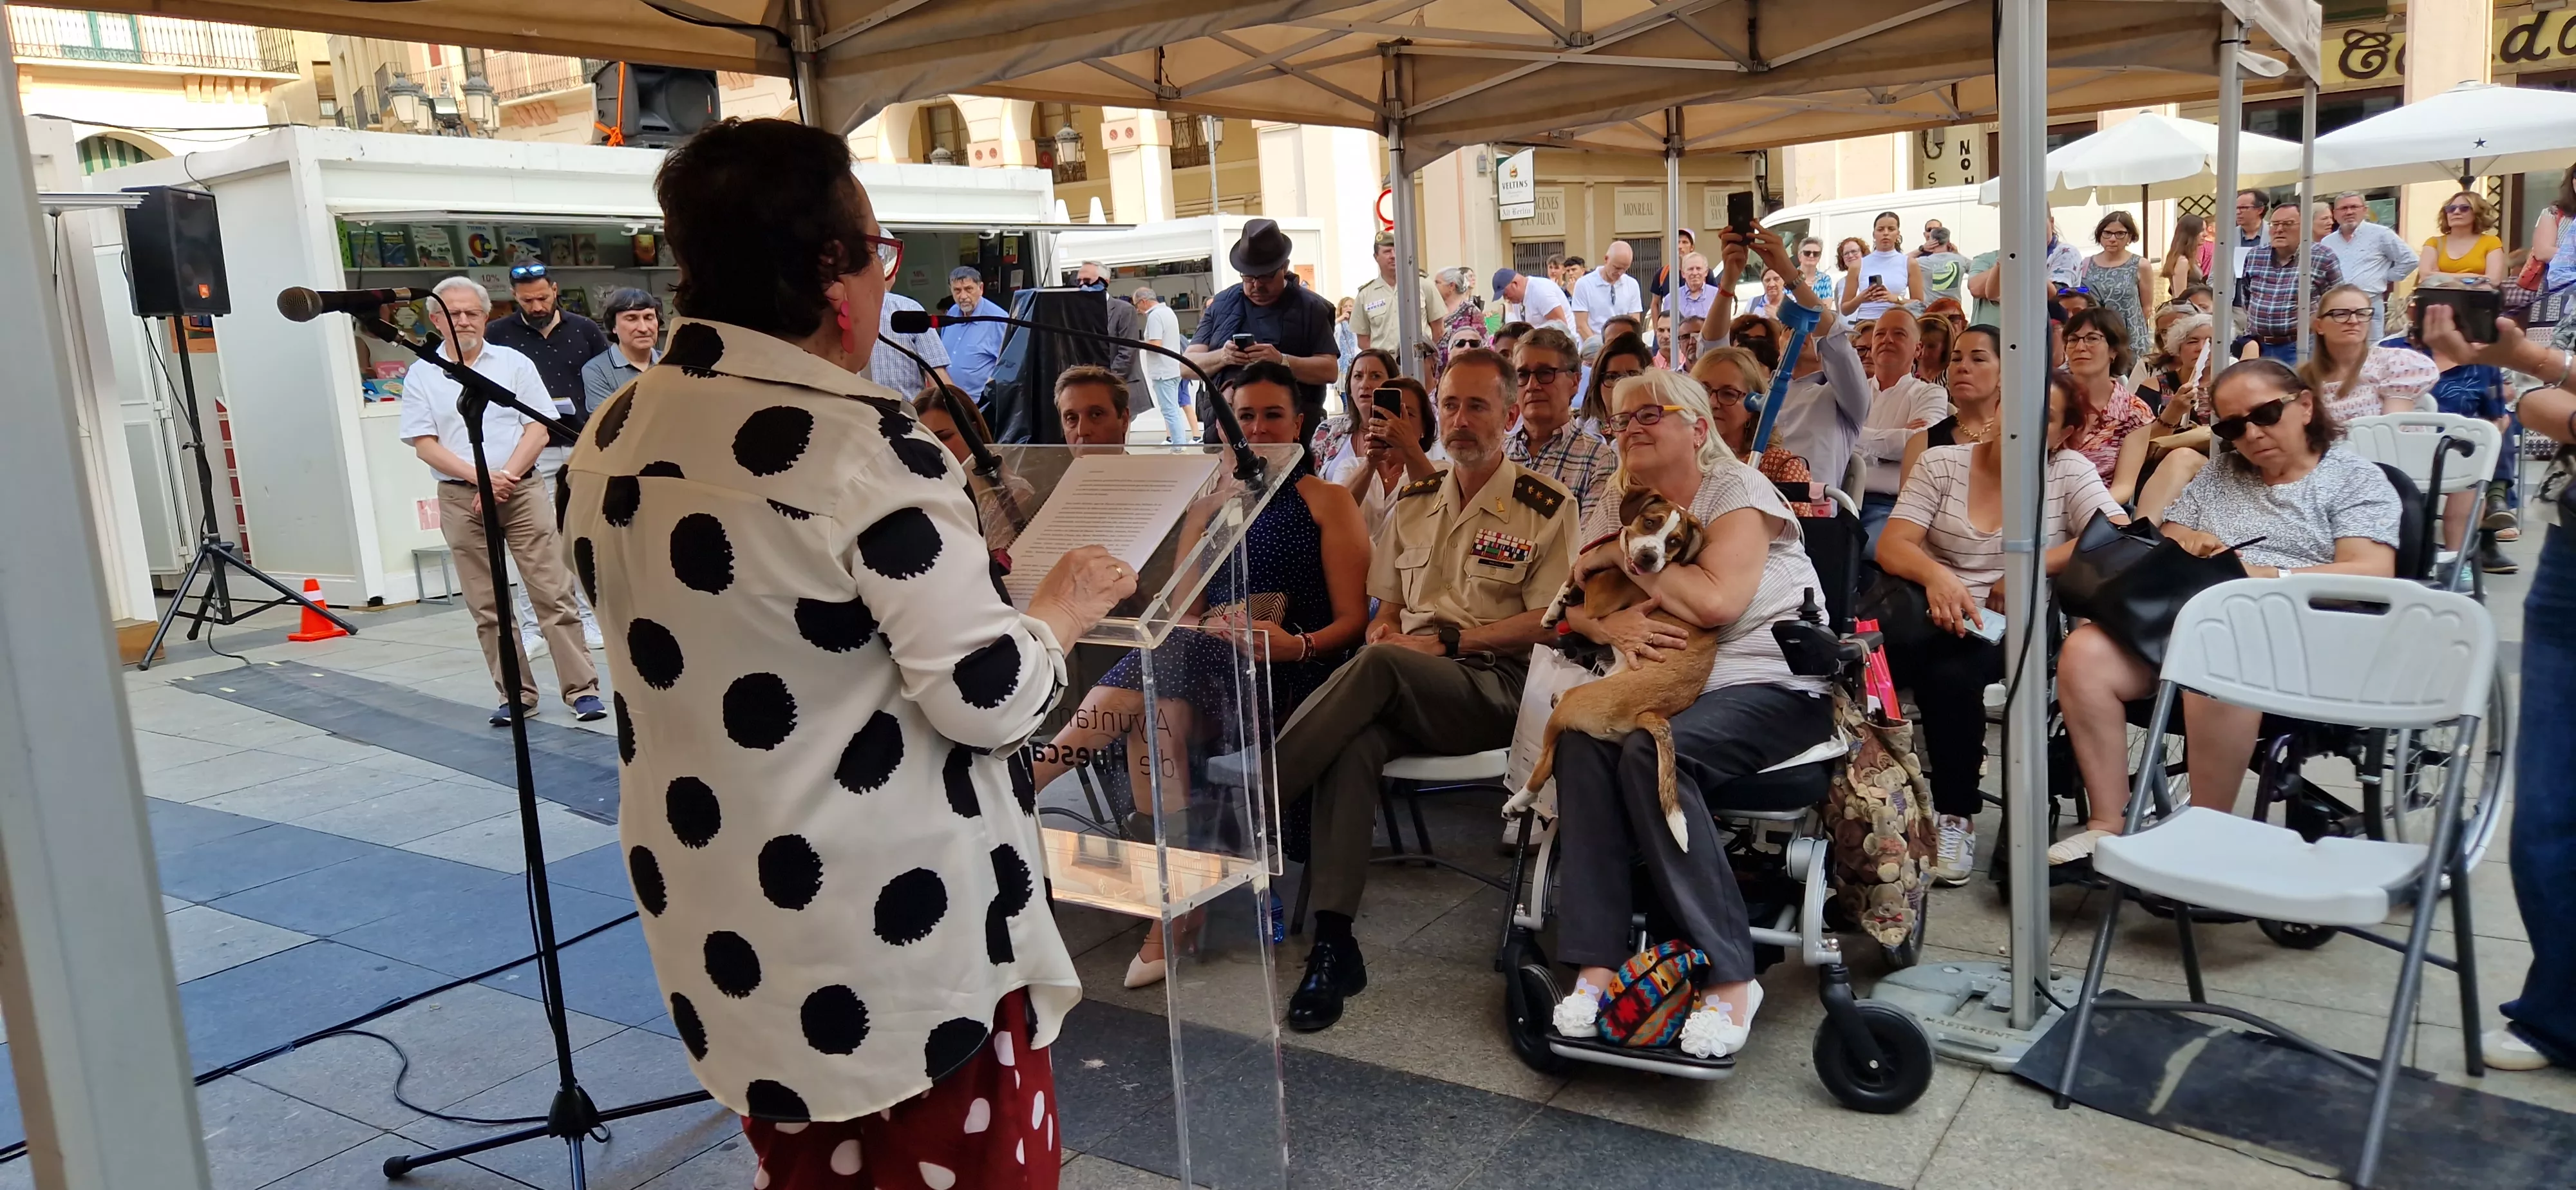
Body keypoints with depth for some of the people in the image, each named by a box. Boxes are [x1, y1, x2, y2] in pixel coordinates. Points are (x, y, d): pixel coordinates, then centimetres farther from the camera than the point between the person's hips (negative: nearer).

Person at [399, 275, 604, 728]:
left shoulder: (514, 363, 7)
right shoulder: (421, 376, 7)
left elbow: (538, 432, 2)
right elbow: (425, 445, 1)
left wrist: (504, 477, -11)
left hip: (522, 491, -1)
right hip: (461, 500, 1)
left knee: (553, 594, -6)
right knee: (487, 606, 4)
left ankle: (583, 689, -5)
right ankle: (515, 694, 11)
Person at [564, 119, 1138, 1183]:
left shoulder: (614, 437, 3)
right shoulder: (860, 447, -22)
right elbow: (986, 696, -22)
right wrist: (1064, 607, -2)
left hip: (724, 926, 8)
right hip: (897, 933, -8)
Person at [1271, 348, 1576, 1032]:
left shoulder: (1548, 508, 4)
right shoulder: (1413, 504, 20)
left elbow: (1549, 623, -3)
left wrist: (1448, 639, -12)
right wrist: (1383, 629, -3)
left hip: (1497, 688, -4)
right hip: (1405, 693, 4)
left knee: (1380, 667, -35)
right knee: (1355, 738, -32)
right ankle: (1332, 946, -34)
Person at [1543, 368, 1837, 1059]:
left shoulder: (1736, 490, -4)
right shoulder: (1618, 506, 15)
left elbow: (1716, 601, -21)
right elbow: (1568, 605, 8)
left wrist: (1621, 553, -10)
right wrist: (1610, 624, -15)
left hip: (1773, 684, -5)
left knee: (1653, 751, -34)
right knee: (1581, 741, -26)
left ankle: (1728, 978, -28)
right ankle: (1595, 962, -27)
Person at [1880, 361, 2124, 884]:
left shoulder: (2070, 471, 5)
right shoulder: (1941, 463, 8)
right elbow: (1892, 545, -3)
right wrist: (1934, 573, -25)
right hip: (1938, 619, 2)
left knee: (1952, 676, -33)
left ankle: (1956, 816, -13)